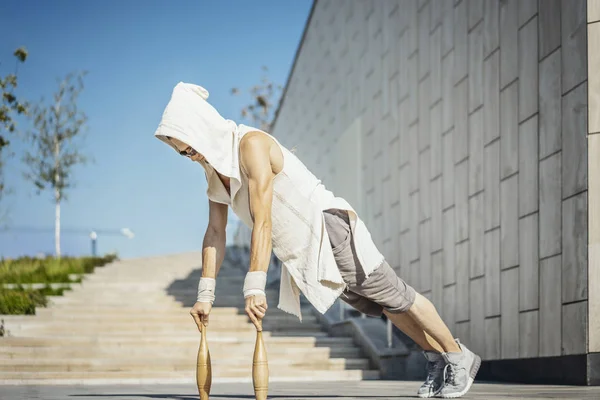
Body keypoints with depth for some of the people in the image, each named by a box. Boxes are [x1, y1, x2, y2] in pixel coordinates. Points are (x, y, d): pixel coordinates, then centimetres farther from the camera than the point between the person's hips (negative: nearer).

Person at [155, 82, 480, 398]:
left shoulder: (251, 145, -25)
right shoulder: (214, 165, 2)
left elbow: (262, 222, -32)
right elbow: (215, 232, 5)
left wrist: (254, 288, -36)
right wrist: (205, 295, 1)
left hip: (330, 232, -9)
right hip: (303, 256, 9)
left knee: (396, 297, 6)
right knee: (377, 306, 20)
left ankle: (459, 358, 24)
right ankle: (436, 358, 36)